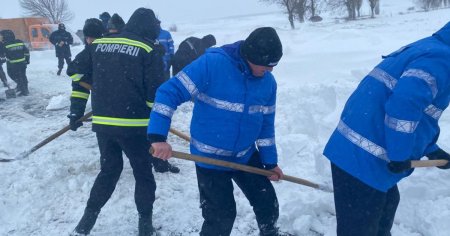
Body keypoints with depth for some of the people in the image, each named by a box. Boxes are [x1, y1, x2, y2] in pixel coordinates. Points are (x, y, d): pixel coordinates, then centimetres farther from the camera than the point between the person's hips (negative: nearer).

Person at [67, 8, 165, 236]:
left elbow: (76, 71, 14)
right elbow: (155, 92, -9)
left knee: (108, 170, 23)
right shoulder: (149, 51, -5)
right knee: (143, 174, 13)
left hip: (102, 123, 5)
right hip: (134, 125, -4)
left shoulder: (99, 44, 10)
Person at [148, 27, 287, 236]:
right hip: (210, 158, -5)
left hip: (247, 156, 6)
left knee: (268, 203, 15)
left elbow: (265, 123, 9)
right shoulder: (211, 64, -22)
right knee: (221, 216, -1)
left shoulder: (268, 81, -3)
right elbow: (169, 92, -22)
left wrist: (270, 161, 13)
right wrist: (158, 137, -30)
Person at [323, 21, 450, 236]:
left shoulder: (428, 49, 20)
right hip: (363, 158, -11)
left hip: (355, 150, 11)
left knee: (386, 203, 30)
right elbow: (404, 104, -30)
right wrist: (400, 156, -19)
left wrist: (431, 149, 27)